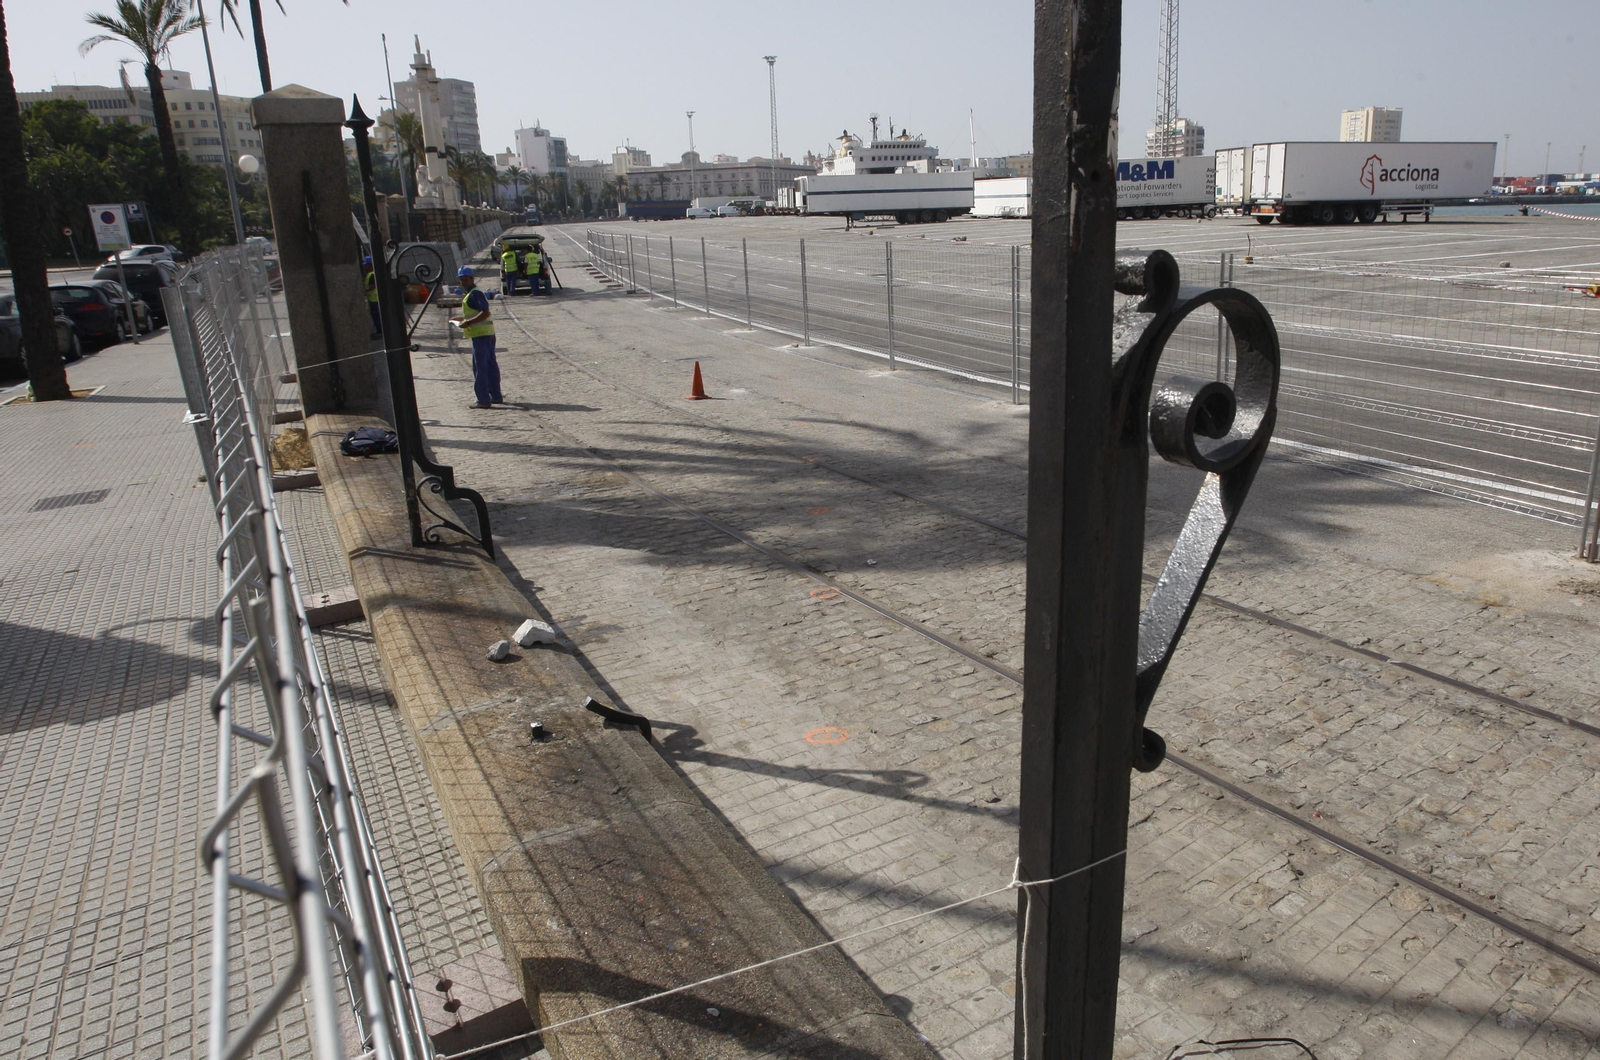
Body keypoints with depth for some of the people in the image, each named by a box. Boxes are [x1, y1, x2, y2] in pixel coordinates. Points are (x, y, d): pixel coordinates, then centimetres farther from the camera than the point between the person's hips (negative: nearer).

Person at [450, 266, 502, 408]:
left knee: (479, 367, -9)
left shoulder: (475, 293, -13)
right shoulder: (470, 293, 20)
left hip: (480, 334, -11)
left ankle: (483, 400, -10)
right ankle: (496, 396, 17)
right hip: (487, 333, 11)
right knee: (490, 365, 12)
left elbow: (485, 313, -23)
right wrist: (460, 319, 22)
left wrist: (468, 323, -25)